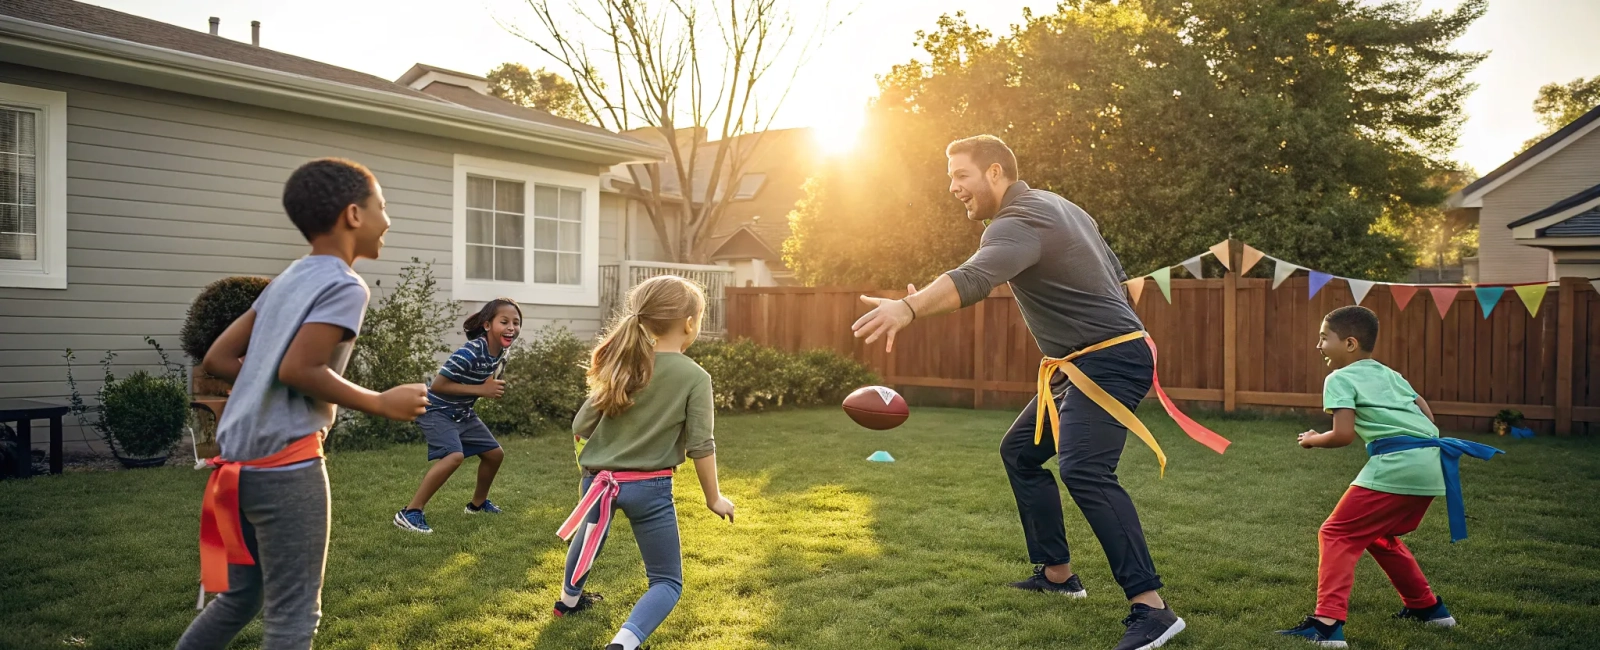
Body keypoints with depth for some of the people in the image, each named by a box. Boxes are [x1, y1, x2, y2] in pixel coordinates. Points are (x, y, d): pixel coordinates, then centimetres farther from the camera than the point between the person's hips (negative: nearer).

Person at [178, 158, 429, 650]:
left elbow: (218, 359, 15)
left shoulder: (286, 280, 16)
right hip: (286, 466, -9)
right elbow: (298, 369, -20)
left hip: (242, 459, 9)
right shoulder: (345, 286, -10)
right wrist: (382, 404, -11)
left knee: (239, 599, 24)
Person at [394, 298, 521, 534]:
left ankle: (478, 503, 36)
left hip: (463, 413, 9)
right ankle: (410, 513, -21)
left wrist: (495, 387, -10)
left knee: (495, 453, 12)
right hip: (437, 410, -9)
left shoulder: (501, 352, -4)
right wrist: (482, 390, -27)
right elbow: (438, 385, -28)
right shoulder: (471, 352, -30)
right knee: (454, 456, -29)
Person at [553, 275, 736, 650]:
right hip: (650, 487, -4)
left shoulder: (624, 364, -1)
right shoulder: (695, 377, -12)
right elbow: (700, 446, -11)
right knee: (668, 582, 8)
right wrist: (713, 498, 2)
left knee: (588, 537, 37)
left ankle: (569, 601, 59)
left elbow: (580, 427, 1)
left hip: (599, 479, 5)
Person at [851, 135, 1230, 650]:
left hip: (1109, 360, -11)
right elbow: (1114, 274, 24)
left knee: (1084, 470, -27)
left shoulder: (1020, 221, -17)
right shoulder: (1057, 206, 15)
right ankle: (1057, 574, 23)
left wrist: (908, 308, -54)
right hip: (1079, 366, 11)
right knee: (1020, 451, 17)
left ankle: (1150, 608, -28)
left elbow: (974, 278, -40)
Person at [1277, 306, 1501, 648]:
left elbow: (1343, 435, -10)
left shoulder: (1340, 378, 0)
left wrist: (1312, 440, 8)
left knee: (1337, 535, -3)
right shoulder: (1390, 373, 24)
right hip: (1431, 464, 9)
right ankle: (1428, 607, 37)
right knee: (1379, 536, 28)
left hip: (1397, 464, -8)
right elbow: (1426, 413, 22)